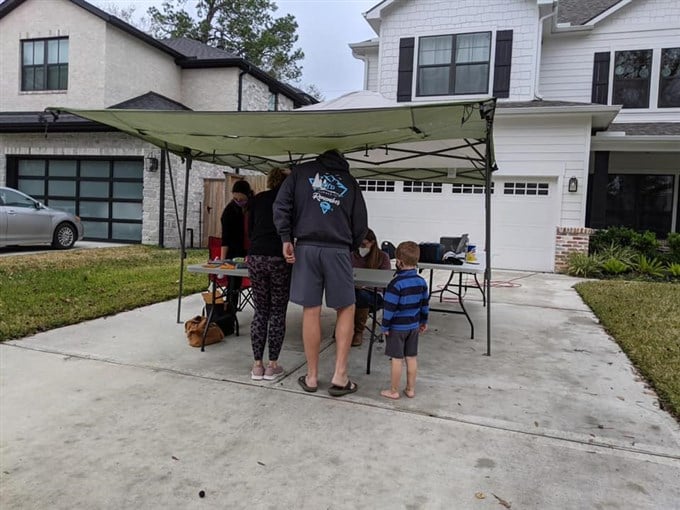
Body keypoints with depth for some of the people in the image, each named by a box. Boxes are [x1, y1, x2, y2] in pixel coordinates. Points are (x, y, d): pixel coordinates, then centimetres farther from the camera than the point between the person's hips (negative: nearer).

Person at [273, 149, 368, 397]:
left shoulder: (302, 171, 15)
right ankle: (340, 376, 5)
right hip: (338, 250, 0)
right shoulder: (350, 181, 17)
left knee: (311, 312, 4)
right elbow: (361, 224, 15)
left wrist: (286, 239, 0)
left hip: (306, 248, 0)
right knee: (346, 310, 9)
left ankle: (311, 377, 13)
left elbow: (281, 205, 2)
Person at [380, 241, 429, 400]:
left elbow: (390, 308, -19)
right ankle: (410, 389, 24)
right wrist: (424, 321, 21)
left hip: (397, 327, -6)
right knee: (412, 358, 14)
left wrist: (385, 326, -9)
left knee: (397, 359, 3)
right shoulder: (421, 281, 0)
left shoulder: (396, 283, -21)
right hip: (414, 326, 6)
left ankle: (394, 391, 14)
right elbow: (425, 303, 10)